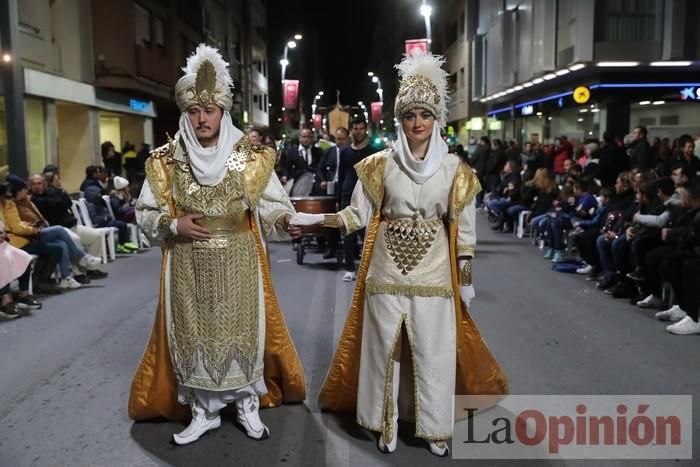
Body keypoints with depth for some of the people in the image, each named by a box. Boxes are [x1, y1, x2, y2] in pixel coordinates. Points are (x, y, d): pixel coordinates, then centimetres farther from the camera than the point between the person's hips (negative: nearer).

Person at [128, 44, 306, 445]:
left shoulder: (250, 156, -3)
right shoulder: (166, 160, 0)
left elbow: (271, 202, 0)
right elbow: (145, 212, 6)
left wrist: (285, 219, -21)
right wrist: (174, 225, -12)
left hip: (238, 263, -1)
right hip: (189, 266, 1)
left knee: (241, 330, 6)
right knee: (193, 333, 8)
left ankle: (248, 405, 25)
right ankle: (203, 411, 25)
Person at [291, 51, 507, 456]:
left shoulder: (454, 168, 1)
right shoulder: (381, 164, 0)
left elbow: (463, 228, 4)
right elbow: (358, 214, 1)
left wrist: (466, 279, 3)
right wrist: (317, 219, -12)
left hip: (433, 272, 0)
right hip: (387, 270, 0)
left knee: (433, 352, 6)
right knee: (384, 348, 8)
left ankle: (435, 428, 25)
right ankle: (387, 426, 25)